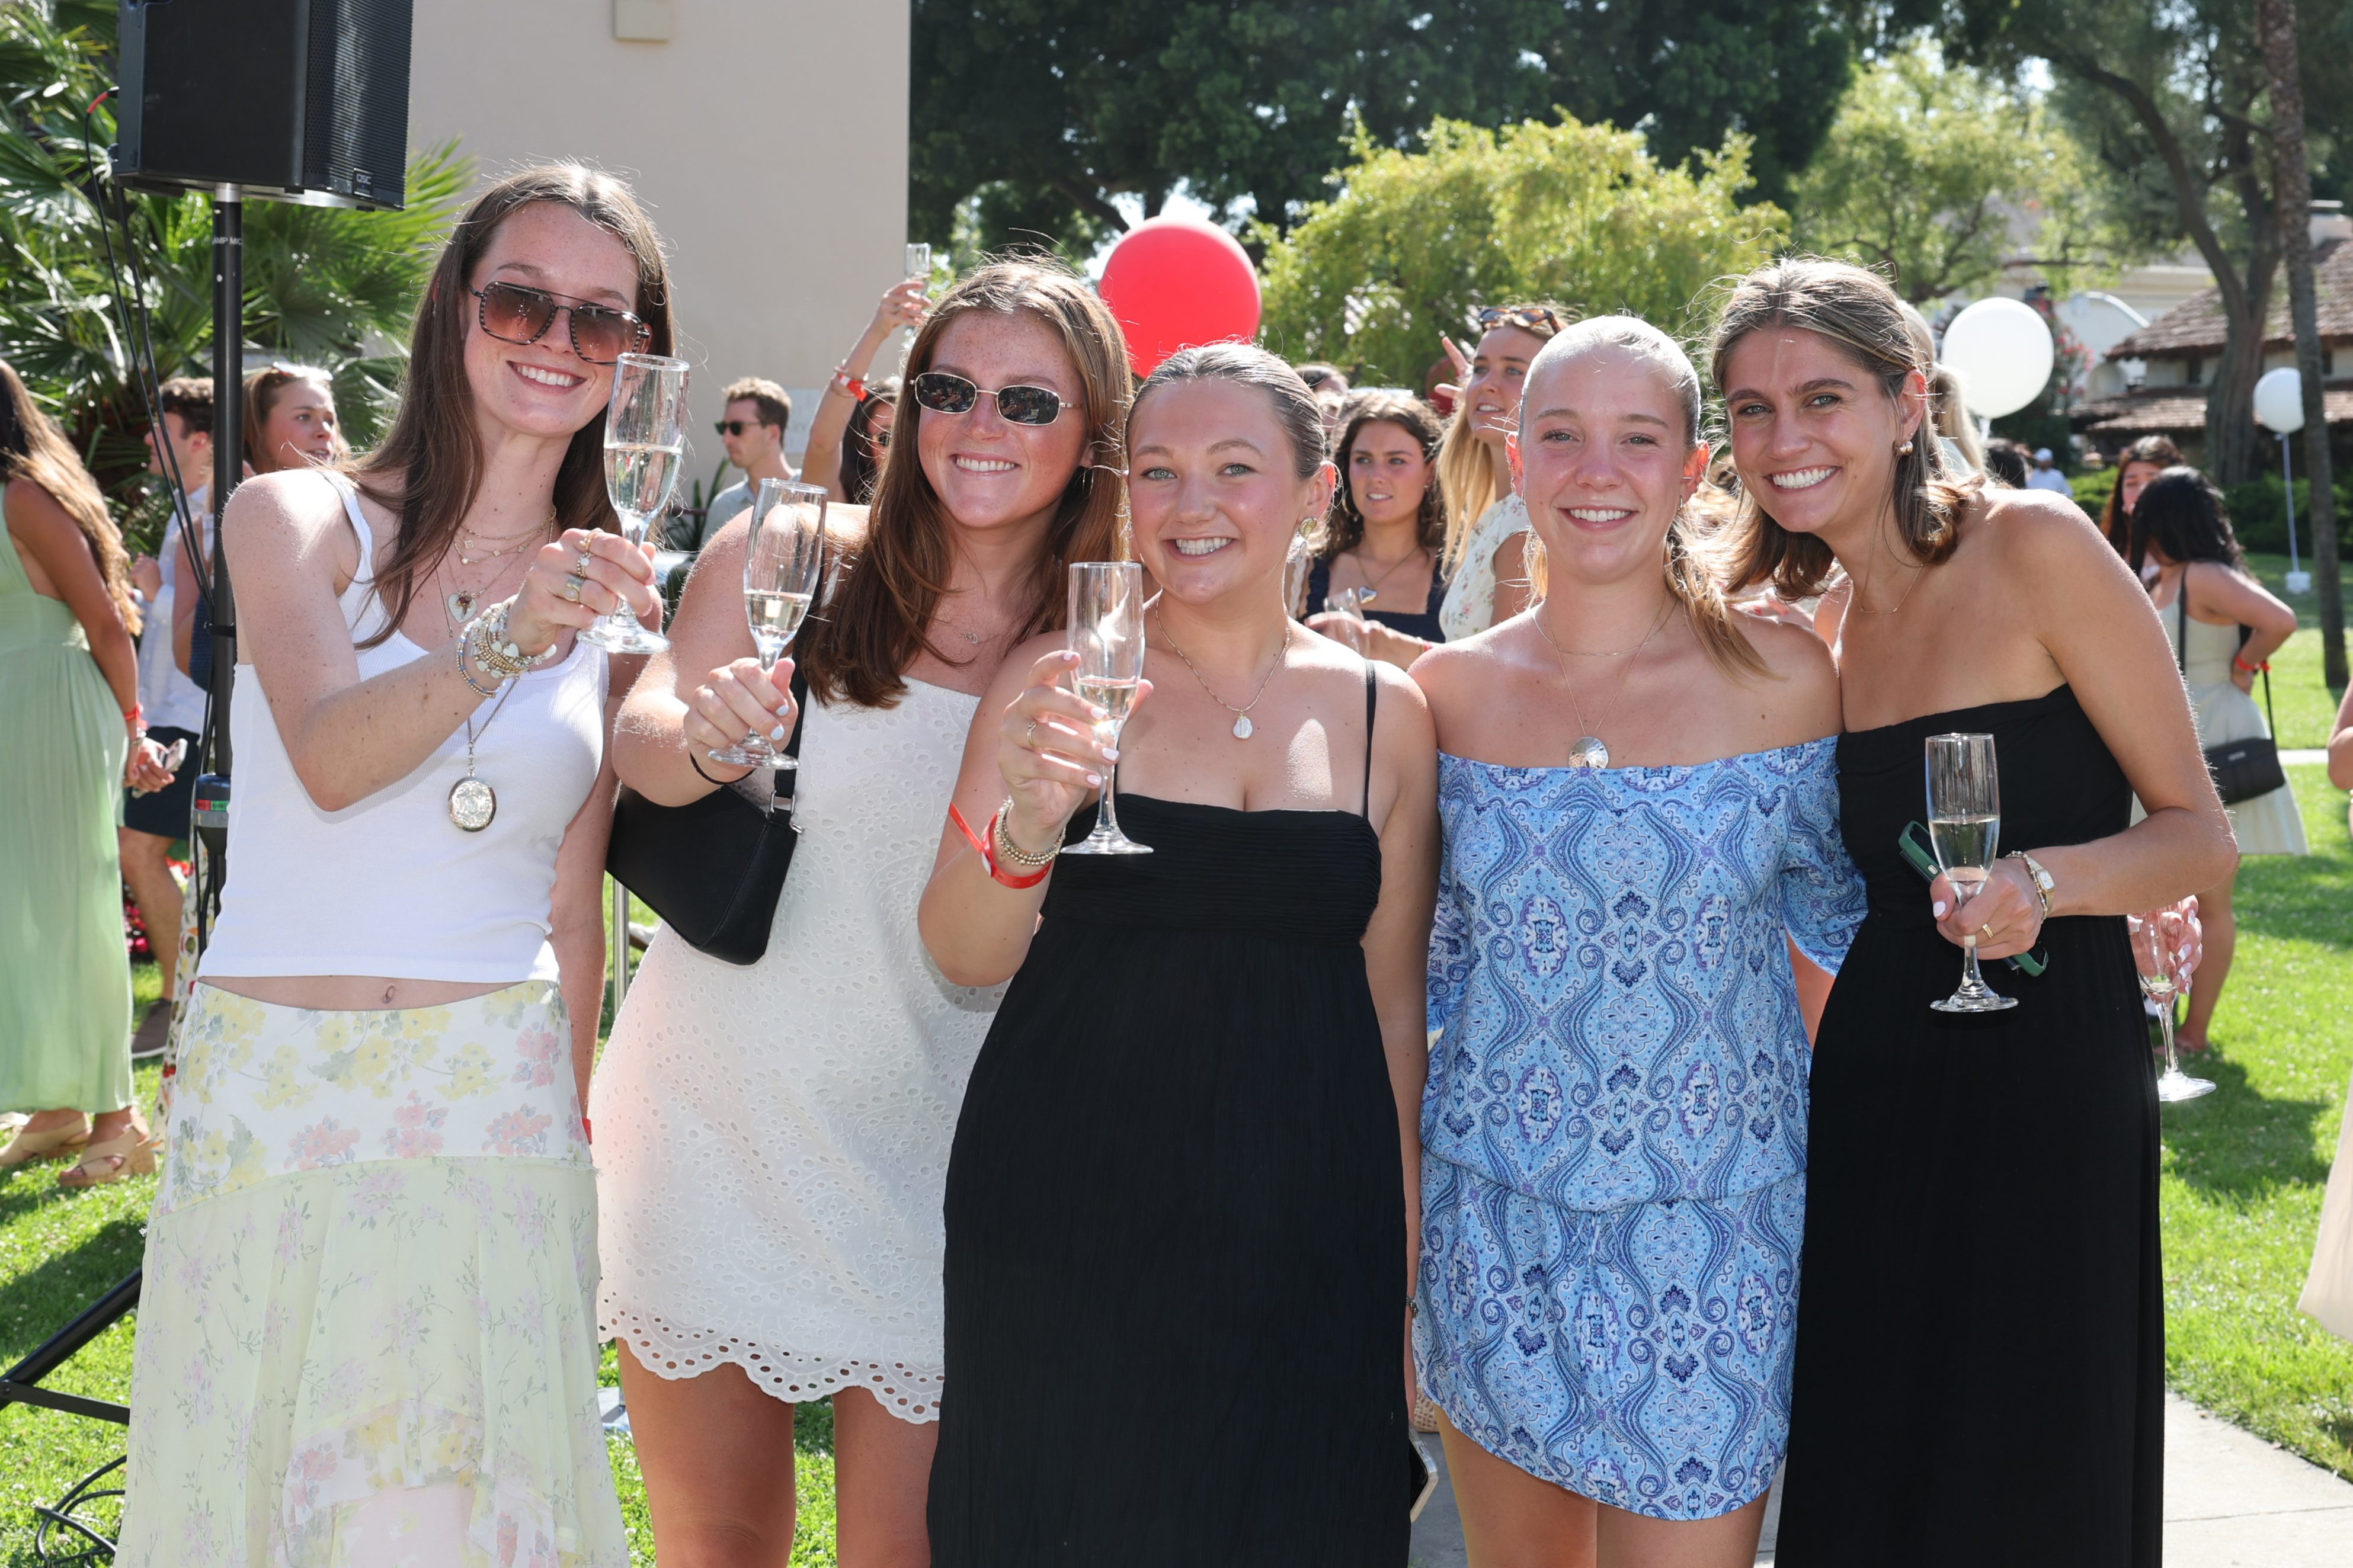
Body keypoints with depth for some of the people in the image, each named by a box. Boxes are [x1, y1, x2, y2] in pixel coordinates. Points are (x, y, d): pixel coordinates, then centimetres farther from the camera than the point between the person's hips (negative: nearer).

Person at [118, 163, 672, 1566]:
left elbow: (573, 911, 12)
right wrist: (502, 640, -32)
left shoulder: (612, 602, 10)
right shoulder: (299, 522, 1)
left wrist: (569, 1130, 11)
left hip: (498, 1118, 2)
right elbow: (327, 762, -17)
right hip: (273, 1104, -2)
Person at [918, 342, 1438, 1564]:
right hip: (1066, 1223, -1)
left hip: (1302, 1245, 1)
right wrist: (1028, 822, -25)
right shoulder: (1054, 682, 0)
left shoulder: (1384, 711, 4)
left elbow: (1393, 1001, 8)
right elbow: (967, 958, -5)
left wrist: (1408, 1274, 7)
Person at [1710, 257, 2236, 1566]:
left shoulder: (2035, 546, -9)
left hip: (2050, 1077, -5)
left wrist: (2045, 883, -25)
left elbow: (2200, 834, -8)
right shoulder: (1817, 624, 9)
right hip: (1876, 1082, 6)